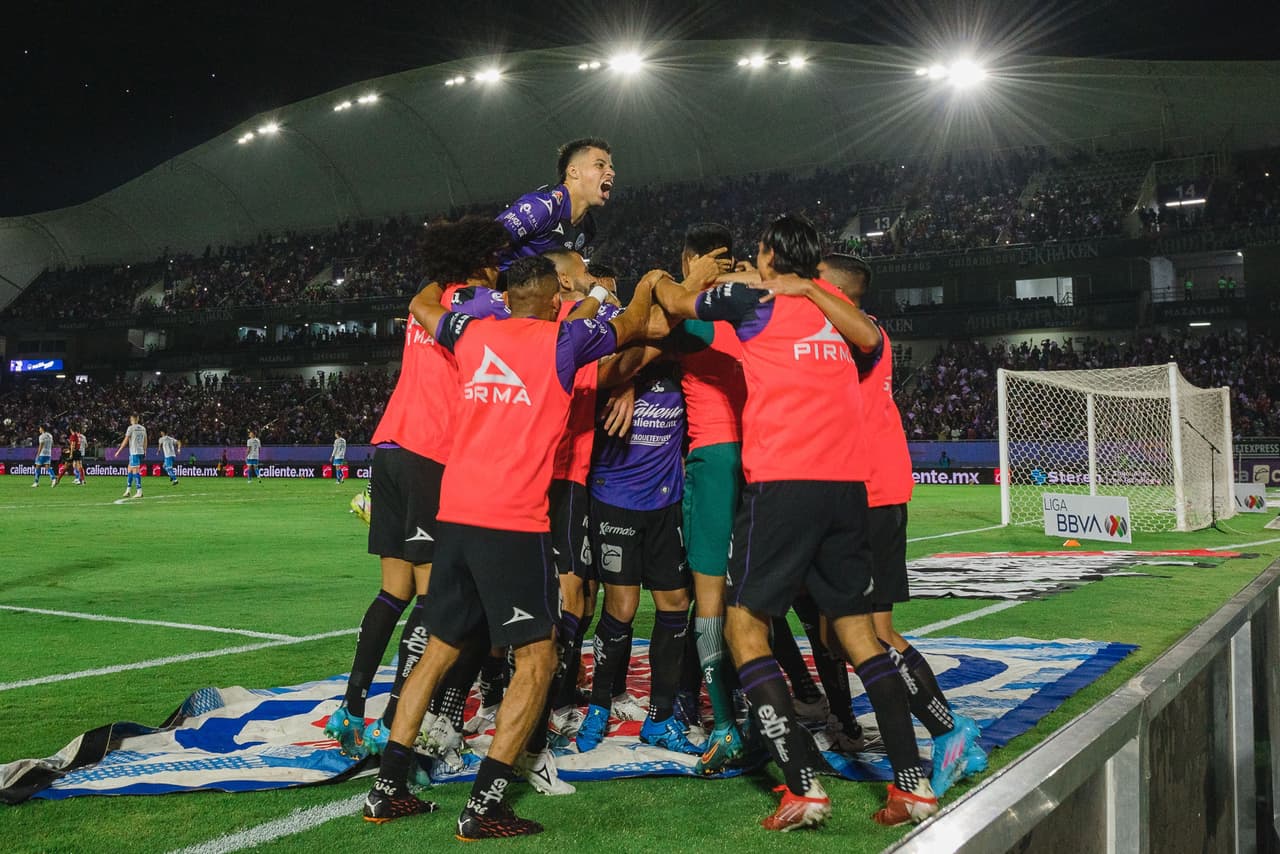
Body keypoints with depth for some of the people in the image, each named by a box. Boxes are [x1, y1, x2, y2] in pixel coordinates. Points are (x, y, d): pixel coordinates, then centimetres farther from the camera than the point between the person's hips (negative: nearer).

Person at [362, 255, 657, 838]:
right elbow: (634, 323, 15)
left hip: (454, 514, 6)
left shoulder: (472, 335, 12)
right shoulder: (562, 341, -1)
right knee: (537, 660, 3)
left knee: (440, 649, 18)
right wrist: (647, 286, 36)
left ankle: (387, 788, 20)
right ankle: (484, 806, -4)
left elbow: (422, 304, 33)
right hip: (513, 521, -6)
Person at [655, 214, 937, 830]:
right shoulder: (831, 302, 15)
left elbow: (676, 303, 15)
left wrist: (658, 279, 37)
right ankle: (913, 784, 7)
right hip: (847, 480, 6)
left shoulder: (754, 298, 4)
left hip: (782, 480, -6)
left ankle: (803, 785, -9)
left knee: (743, 625, 1)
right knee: (856, 627, 12)